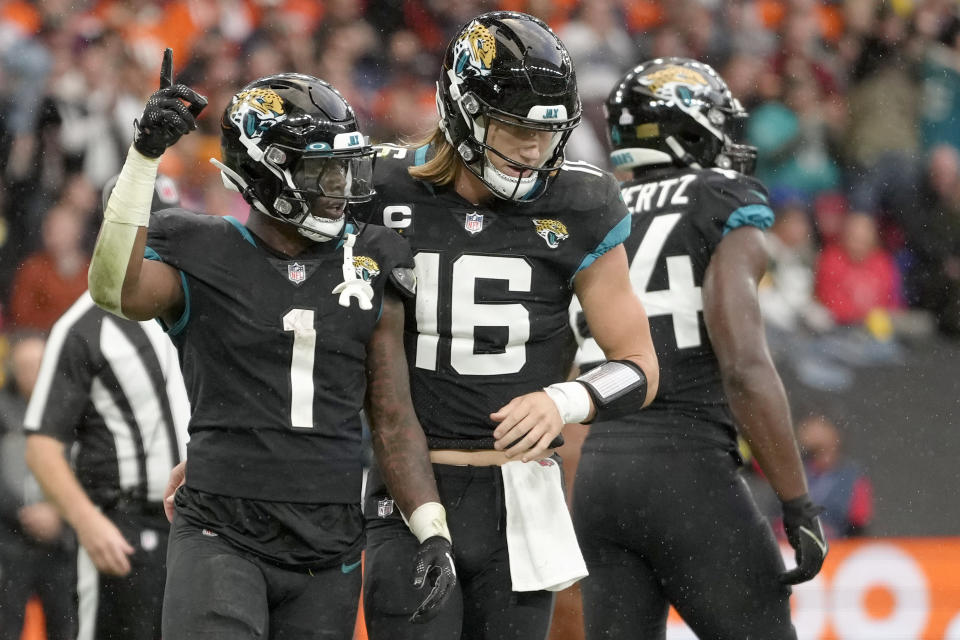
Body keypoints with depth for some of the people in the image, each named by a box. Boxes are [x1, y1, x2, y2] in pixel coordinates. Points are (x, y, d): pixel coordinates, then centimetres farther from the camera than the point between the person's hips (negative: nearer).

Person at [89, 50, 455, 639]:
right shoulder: (202, 258, -2)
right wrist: (144, 157, -30)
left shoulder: (368, 270, 9)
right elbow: (116, 291, -24)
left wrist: (433, 533, 1)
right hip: (224, 538, -4)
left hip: (329, 552, 4)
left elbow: (394, 420, 12)